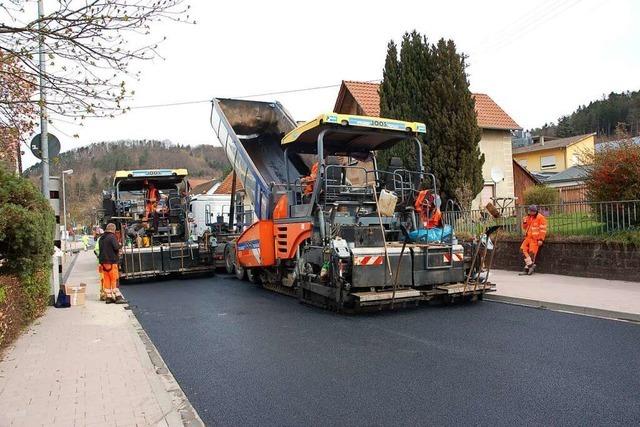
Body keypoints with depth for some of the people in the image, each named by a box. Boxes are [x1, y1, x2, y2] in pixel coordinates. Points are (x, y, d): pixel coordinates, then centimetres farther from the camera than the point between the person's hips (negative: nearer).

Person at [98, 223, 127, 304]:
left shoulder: (101, 238, 14)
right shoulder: (112, 237, -12)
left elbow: (100, 249, 18)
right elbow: (116, 247, -20)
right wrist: (119, 245, 0)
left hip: (103, 261, 8)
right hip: (111, 261, -7)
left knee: (106, 279, 9)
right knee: (114, 279, -5)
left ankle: (108, 297, 12)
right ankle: (118, 297, -5)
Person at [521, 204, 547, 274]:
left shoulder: (540, 218, -7)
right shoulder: (528, 217, 15)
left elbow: (543, 229, -10)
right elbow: (525, 228, 23)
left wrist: (541, 239, -15)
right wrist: (524, 222, 1)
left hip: (535, 238, -7)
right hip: (528, 237, 7)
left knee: (532, 251, -8)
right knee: (523, 248, -8)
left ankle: (528, 265, 0)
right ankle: (530, 263, -8)